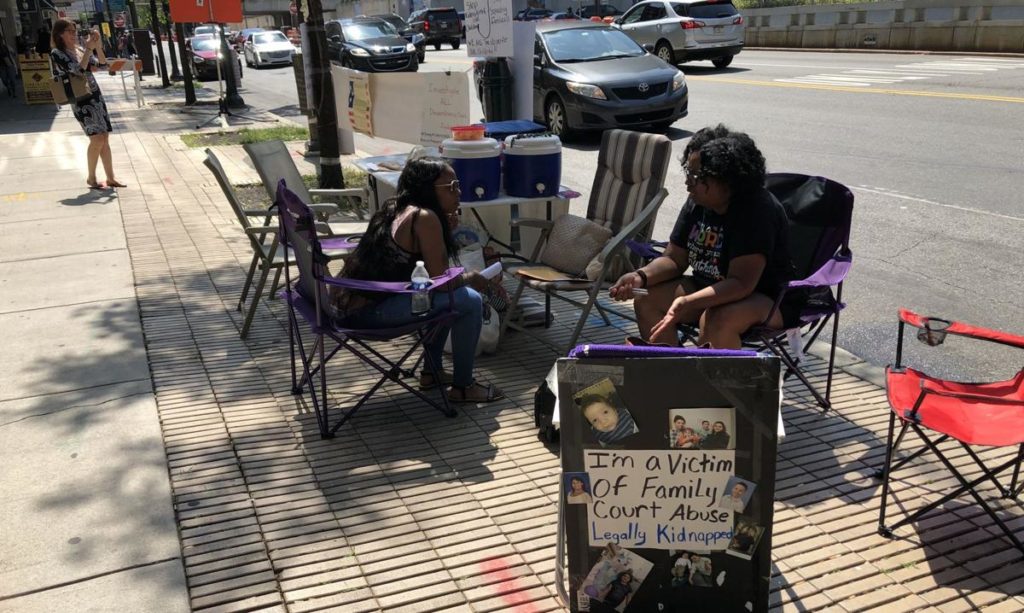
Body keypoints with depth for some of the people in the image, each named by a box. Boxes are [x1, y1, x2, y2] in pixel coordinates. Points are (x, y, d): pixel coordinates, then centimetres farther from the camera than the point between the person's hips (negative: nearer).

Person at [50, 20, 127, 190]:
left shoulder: (81, 50, 14)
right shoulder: (57, 53, -6)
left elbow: (103, 64, 6)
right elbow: (78, 70, -19)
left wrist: (97, 46, -8)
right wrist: (89, 48, -18)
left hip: (96, 96, 7)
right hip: (81, 100, -7)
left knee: (105, 139, 5)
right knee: (97, 139, -14)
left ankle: (110, 178, 11)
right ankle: (91, 178, 0)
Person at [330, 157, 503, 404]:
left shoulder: (397, 208, 12)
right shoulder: (425, 218, -14)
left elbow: (436, 273, 18)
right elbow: (443, 282, -13)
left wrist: (445, 230, 4)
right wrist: (472, 278, 6)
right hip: (367, 312, -10)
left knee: (444, 297, 25)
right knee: (470, 301, -9)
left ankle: (432, 372, 30)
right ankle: (462, 387, 5)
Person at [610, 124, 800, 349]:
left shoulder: (758, 210, -24)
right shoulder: (697, 203, -1)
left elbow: (741, 284, -31)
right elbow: (673, 259, 7)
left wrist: (686, 304, -42)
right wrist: (641, 277, -14)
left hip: (769, 299, -7)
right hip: (711, 290, 8)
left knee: (716, 320, -36)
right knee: (647, 298, -9)